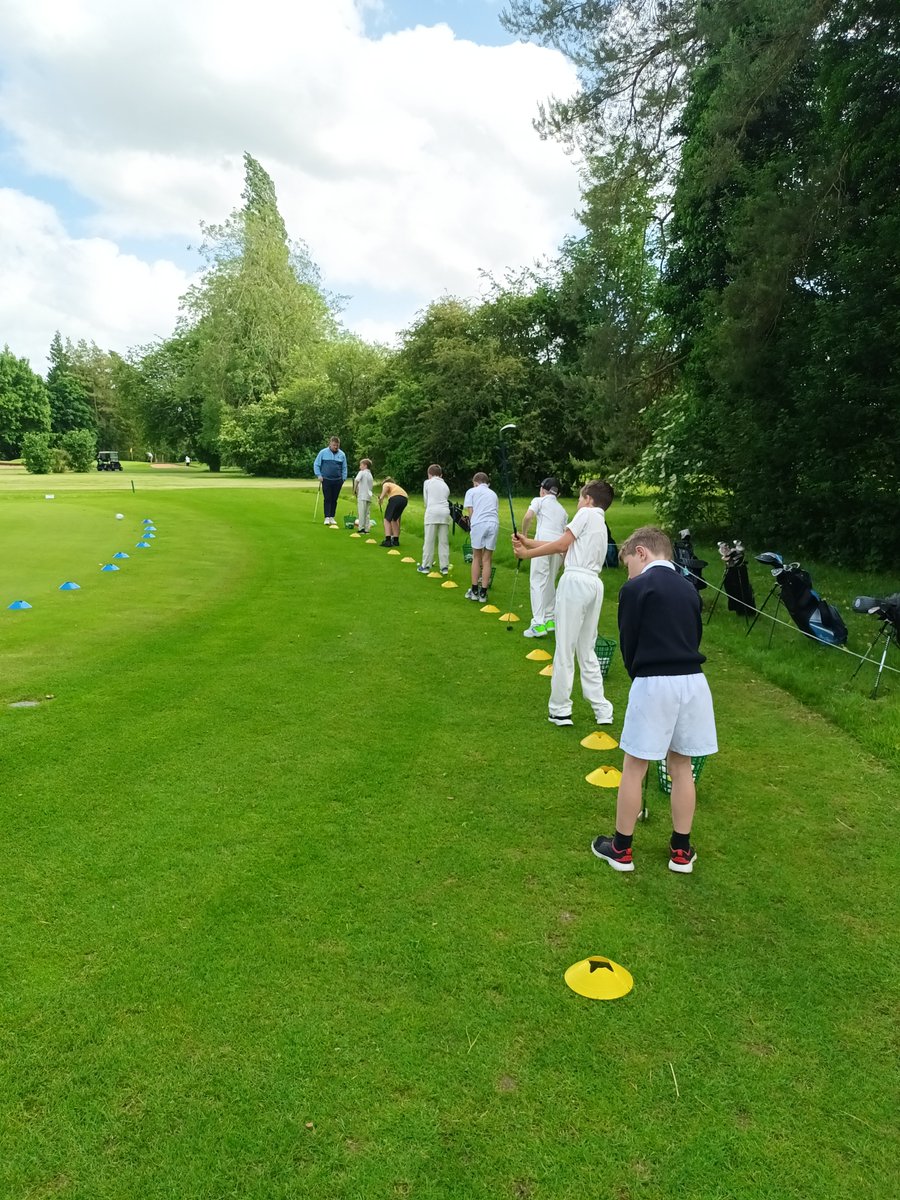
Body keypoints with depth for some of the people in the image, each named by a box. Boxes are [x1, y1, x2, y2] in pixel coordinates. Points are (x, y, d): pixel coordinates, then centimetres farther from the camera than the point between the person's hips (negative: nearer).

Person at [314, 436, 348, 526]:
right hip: (326, 480, -2)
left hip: (337, 481, 2)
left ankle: (332, 517, 13)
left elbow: (344, 468, 14)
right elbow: (316, 464, 5)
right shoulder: (323, 452, 0)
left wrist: (343, 478, 6)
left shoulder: (342, 454, 7)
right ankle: (327, 518, -4)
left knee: (334, 500, 6)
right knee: (327, 499, -5)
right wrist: (319, 475, -4)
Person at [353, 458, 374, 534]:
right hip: (369, 496, 7)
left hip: (362, 496, -7)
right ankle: (367, 529, 8)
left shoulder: (361, 472, -4)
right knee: (367, 513, 9)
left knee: (361, 513, -5)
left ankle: (361, 528, -6)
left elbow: (356, 480, -20)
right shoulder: (370, 475, 19)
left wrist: (354, 490, -11)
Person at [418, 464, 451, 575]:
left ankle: (425, 566, 4)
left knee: (429, 540, 0)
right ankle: (444, 567, 5)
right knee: (444, 541, 5)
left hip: (432, 512, -3)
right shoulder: (445, 485, 21)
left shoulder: (427, 483, 9)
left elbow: (426, 499, 11)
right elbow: (446, 500, 14)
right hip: (445, 512, 3)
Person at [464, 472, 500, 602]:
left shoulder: (472, 491, 15)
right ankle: (483, 593, 9)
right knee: (487, 560, 8)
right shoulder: (493, 493, 27)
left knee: (476, 558, 10)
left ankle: (474, 591, 13)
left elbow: (470, 511, 4)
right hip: (494, 524, 3)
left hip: (479, 524, -3)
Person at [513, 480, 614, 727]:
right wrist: (527, 542, 21)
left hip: (575, 581, -8)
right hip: (594, 585, 8)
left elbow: (561, 545, -3)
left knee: (564, 648, -2)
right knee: (587, 650, 14)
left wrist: (527, 553, 6)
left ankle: (559, 710, 4)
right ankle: (602, 709, 14)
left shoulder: (586, 513, 1)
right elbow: (566, 547, 21)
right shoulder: (601, 524, 25)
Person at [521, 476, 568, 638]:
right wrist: (562, 558, 27)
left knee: (538, 582, -7)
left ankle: (539, 624, -14)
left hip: (543, 542, -6)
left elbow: (528, 517, -6)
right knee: (551, 582, 18)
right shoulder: (562, 509, 28)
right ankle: (550, 620, 20)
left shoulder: (539, 501, 13)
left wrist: (523, 535, 8)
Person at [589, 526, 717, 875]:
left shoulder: (635, 588, -4)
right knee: (682, 767, 16)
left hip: (654, 683, -6)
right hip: (693, 682, 6)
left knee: (634, 767, 7)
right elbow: (695, 637, 16)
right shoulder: (688, 588, 13)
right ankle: (681, 850, 26)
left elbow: (628, 643, -3)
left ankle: (621, 849, 19)